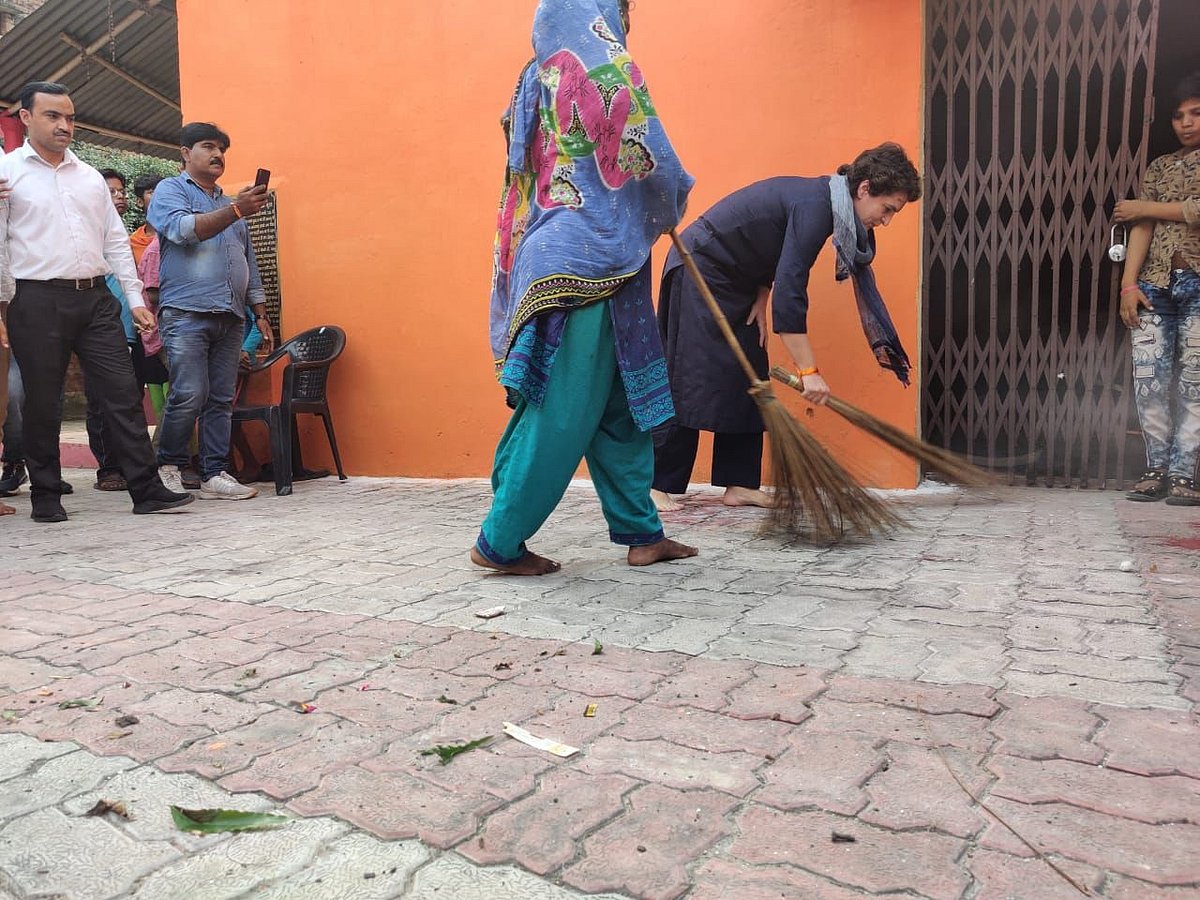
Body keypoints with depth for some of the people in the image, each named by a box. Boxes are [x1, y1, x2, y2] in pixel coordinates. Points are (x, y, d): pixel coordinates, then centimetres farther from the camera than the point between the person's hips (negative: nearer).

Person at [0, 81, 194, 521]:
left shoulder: (90, 176, 17)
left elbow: (116, 241, 16)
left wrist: (135, 298, 9)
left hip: (96, 299, 4)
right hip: (38, 300, -4)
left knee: (123, 394, -2)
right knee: (42, 403, 3)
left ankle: (147, 489, -1)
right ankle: (45, 497, 15)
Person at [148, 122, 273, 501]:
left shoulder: (230, 204, 27)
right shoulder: (170, 190, 9)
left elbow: (249, 262, 27)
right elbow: (184, 229, -13)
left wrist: (262, 314, 19)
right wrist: (235, 210, -22)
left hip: (231, 317, 6)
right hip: (186, 313, -5)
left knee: (222, 400, 1)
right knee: (189, 396, -13)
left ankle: (215, 475, 4)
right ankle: (168, 466, 6)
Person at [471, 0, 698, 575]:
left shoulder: (540, 77, 18)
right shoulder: (608, 69, -5)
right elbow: (651, 162, -9)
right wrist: (673, 205, 10)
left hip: (550, 257, 8)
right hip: (591, 262, -8)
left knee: (618, 401, 11)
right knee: (564, 411, -4)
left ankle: (641, 533, 16)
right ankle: (500, 541, 2)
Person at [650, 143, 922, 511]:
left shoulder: (827, 202, 3)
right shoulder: (814, 207, -25)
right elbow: (789, 292, -32)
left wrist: (760, 299, -2)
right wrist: (809, 371, -31)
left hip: (733, 278, 10)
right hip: (699, 270, -10)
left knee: (749, 379, 5)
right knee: (689, 380, -11)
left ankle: (739, 484, 7)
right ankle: (654, 486, -5)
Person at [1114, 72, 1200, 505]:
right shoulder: (1160, 166, 18)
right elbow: (1141, 229, 7)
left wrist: (1145, 207, 0)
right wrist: (1128, 283, -5)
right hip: (1155, 284, 3)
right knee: (1149, 378, -4)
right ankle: (1157, 468, 4)